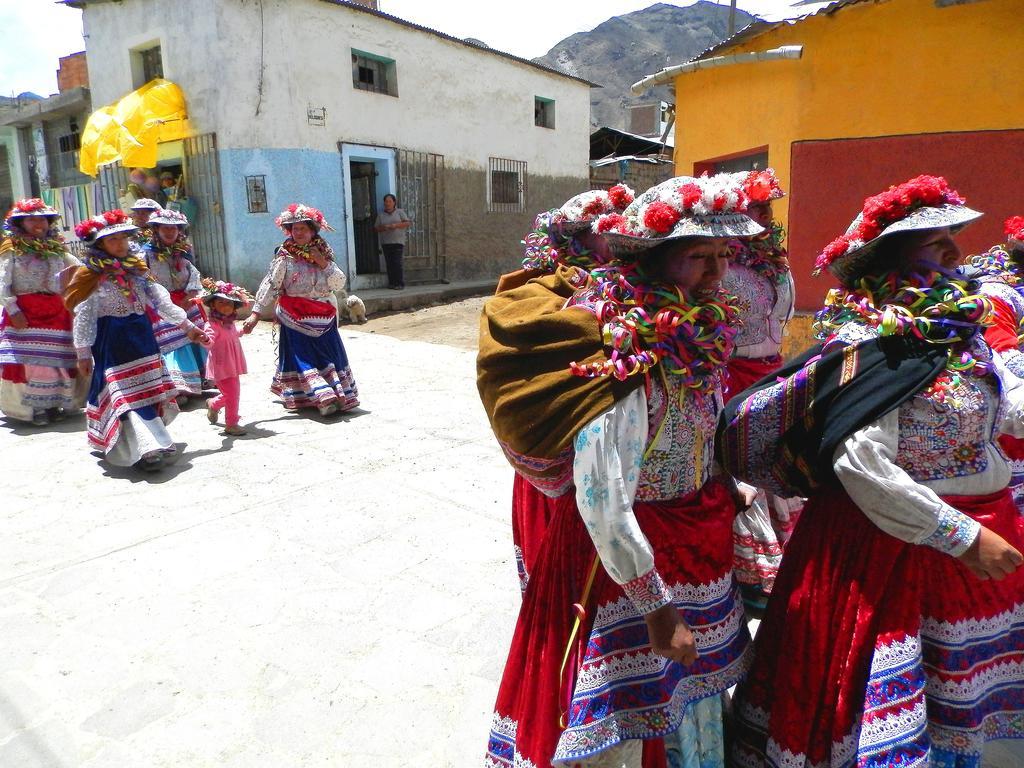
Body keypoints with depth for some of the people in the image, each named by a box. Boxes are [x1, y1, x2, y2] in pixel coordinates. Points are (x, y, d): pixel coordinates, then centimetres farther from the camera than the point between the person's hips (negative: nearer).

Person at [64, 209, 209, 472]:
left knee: (149, 388, 11)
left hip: (142, 335, 6)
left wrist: (187, 325, 2)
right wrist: (83, 354, -7)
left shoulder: (137, 269, 10)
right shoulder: (91, 276, -5)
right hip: (112, 340, -6)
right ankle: (145, 449, -17)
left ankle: (155, 441, 22)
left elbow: (160, 299, 8)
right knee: (125, 392, -9)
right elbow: (83, 316, -5)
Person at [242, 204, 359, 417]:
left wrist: (323, 263, -12)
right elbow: (269, 286, -11)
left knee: (330, 356, 5)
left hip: (323, 317, 4)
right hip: (295, 318, -4)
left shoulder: (323, 254, 7)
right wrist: (256, 314, -18)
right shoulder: (285, 257, -6)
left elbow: (339, 283, 1)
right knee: (303, 359, -8)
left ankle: (339, 395, 16)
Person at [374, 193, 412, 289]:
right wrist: (383, 227, -9)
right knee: (389, 263, -2)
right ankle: (391, 283, 4)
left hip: (398, 241, -3)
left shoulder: (400, 212, 9)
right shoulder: (381, 215, 16)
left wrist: (396, 225, -13)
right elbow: (376, 228, 12)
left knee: (397, 263, -12)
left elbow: (408, 223, 0)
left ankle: (400, 283, -8)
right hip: (385, 242, 3)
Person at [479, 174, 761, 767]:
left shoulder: (690, 335, -2)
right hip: (636, 558, -8)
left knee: (694, 689, 26)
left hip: (694, 537, 8)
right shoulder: (630, 352, -29)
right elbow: (603, 507, -31)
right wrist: (659, 611, -23)